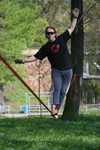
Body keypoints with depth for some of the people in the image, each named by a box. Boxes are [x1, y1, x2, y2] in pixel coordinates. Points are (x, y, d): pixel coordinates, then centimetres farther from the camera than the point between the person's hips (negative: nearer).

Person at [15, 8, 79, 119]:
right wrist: (24, 61, -3)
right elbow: (35, 57, 5)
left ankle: (57, 110, 6)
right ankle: (53, 109, -27)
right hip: (56, 70, -1)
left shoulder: (62, 39, 4)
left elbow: (71, 29, 9)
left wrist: (75, 17, 4)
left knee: (63, 91, 2)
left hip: (67, 70, 1)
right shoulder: (46, 47, 3)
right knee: (57, 89, -15)